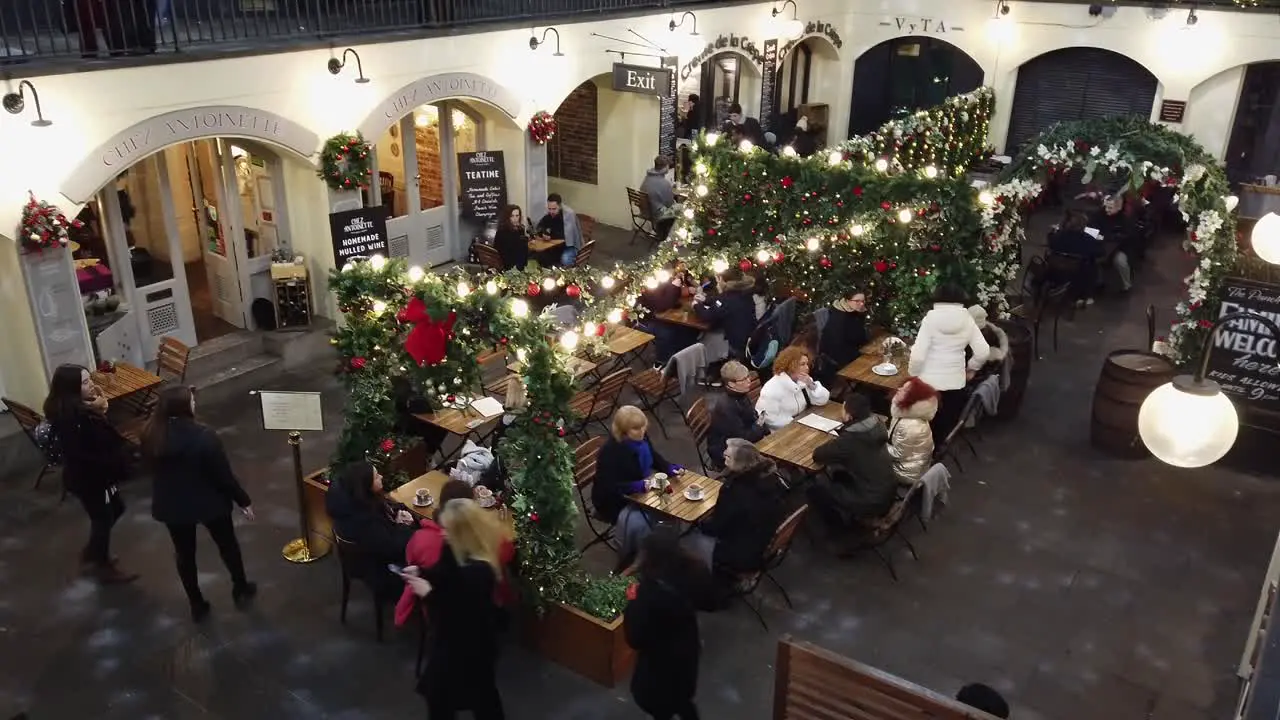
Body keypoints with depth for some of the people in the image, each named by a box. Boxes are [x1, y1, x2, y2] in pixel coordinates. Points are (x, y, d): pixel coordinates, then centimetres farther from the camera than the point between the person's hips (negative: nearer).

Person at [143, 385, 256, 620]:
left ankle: (197, 605, 33)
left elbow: (155, 469, 4)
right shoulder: (203, 437, -28)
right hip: (208, 502, -3)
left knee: (184, 553, 21)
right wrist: (243, 500, -7)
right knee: (227, 544, 21)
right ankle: (241, 589, 39)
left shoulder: (151, 436, -13)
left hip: (170, 505, 4)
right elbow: (223, 474, -19)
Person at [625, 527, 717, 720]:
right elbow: (709, 604, 0)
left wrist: (633, 602, -17)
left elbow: (634, 639, -28)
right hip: (687, 651, 5)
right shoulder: (694, 574, -20)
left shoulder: (651, 592, -37)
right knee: (681, 697, 33)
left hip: (659, 662, -5)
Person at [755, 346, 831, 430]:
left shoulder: (804, 380, 4)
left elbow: (823, 400, 1)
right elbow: (769, 418, -24)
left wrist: (811, 385, -15)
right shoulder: (773, 388, -19)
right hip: (781, 432, -7)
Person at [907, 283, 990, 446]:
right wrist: (972, 368, 14)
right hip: (955, 382, 3)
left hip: (929, 381, -2)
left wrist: (912, 374, -1)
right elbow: (983, 352, -4)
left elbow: (918, 354, -17)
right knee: (948, 424, 18)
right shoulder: (967, 320, -3)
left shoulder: (931, 318, -13)